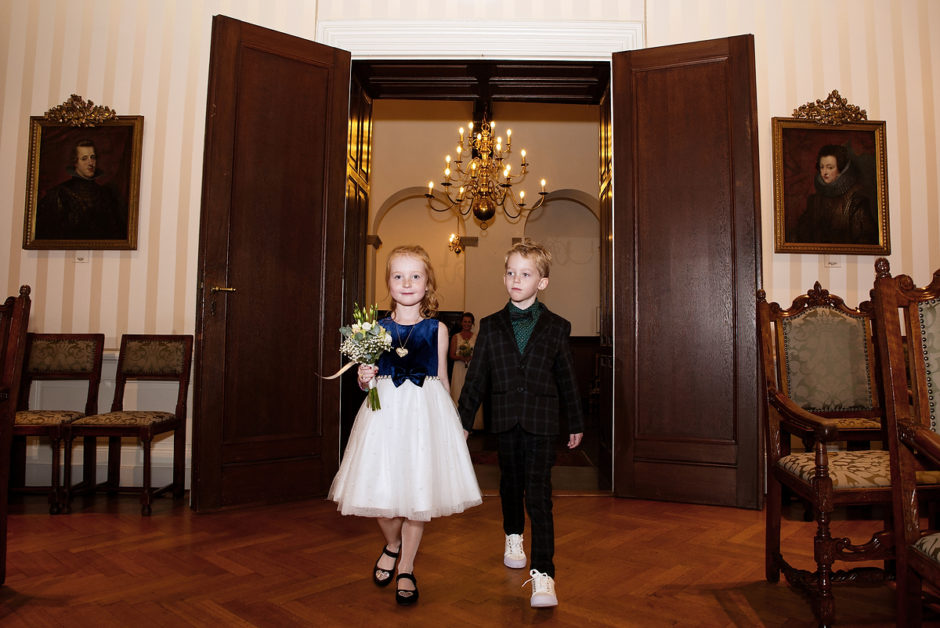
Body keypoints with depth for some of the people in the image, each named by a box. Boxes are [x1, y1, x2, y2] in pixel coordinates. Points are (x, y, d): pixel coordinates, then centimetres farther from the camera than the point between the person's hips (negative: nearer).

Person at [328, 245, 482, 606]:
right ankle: (392, 545, 37)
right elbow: (366, 380, 9)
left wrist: (456, 422, 10)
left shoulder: (437, 329, 2)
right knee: (380, 491, 3)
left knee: (419, 492, 5)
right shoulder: (376, 328, 2)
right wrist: (364, 380, -14)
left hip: (426, 412, 0)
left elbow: (442, 379, 9)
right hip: (386, 411, 1)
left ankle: (406, 569, 27)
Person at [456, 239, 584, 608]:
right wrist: (463, 420, 5)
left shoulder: (556, 327, 2)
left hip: (541, 421, -2)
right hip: (505, 419, 3)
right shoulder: (491, 326, 5)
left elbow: (567, 378, 7)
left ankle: (542, 574, -3)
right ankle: (513, 537, 44)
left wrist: (575, 424, 12)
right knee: (510, 484, 18)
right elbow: (476, 377, 6)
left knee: (539, 495, -7)